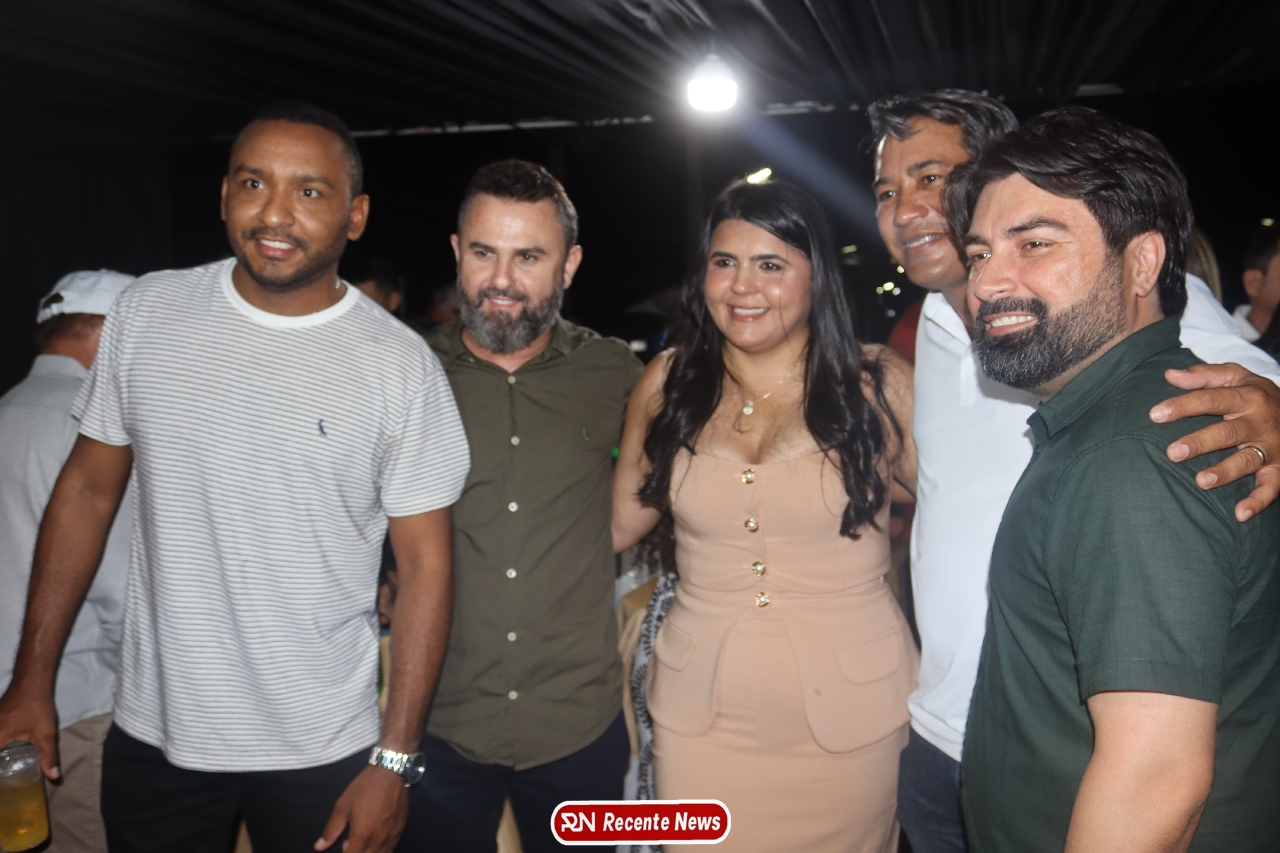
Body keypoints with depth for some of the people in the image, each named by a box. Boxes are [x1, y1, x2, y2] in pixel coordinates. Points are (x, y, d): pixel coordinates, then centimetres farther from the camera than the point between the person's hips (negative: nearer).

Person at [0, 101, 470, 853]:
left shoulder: (403, 365, -13)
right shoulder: (147, 312, -3)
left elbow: (425, 564, -10)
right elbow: (89, 490, 4)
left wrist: (395, 762, -10)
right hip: (152, 734, 3)